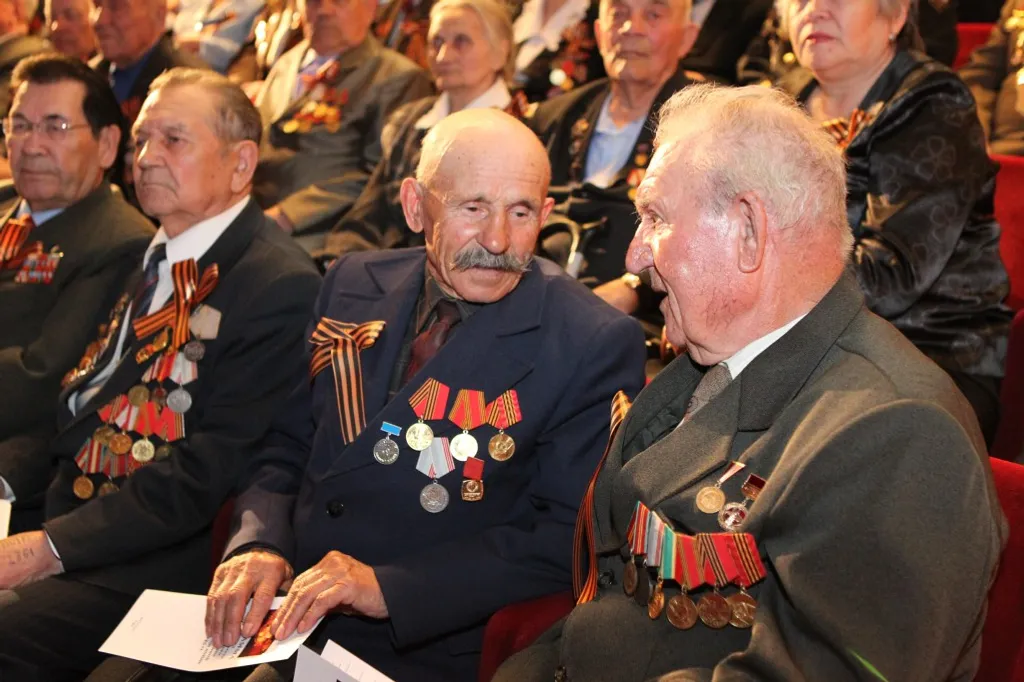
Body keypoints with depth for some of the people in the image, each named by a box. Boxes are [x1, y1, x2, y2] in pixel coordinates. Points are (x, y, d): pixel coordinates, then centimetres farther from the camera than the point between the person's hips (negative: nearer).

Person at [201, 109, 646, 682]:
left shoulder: (597, 346, -10)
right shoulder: (355, 285, 7)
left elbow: (568, 537, -13)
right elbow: (288, 446, 12)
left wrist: (390, 587, -22)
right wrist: (261, 544, -10)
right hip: (282, 624, 5)